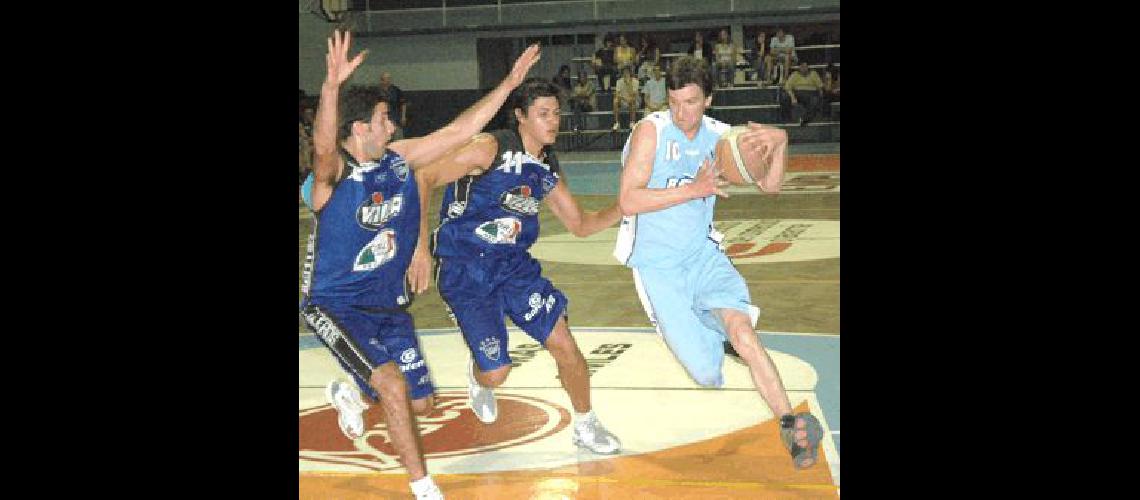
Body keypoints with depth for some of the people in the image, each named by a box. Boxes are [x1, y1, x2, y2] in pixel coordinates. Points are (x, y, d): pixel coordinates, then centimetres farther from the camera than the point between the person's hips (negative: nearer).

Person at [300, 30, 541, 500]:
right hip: (334, 306, -7)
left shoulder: (400, 159, -2)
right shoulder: (334, 174, -20)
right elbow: (324, 146, -43)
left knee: (421, 403, 12)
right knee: (393, 384, -27)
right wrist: (331, 85, -61)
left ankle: (347, 395, 42)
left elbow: (458, 130, 3)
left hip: (388, 302, 7)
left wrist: (510, 82, 2)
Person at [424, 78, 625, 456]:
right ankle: (479, 378, 33)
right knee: (496, 371, -7)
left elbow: (580, 225, 16)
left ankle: (585, 426, 19)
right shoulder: (491, 148, -16)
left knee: (564, 344, -3)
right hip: (464, 271, -6)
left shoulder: (548, 169, 6)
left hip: (515, 266, 6)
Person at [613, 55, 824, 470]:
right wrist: (694, 190, -25)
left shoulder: (719, 136, 1)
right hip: (658, 267, -3)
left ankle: (789, 424, -19)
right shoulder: (651, 130, -14)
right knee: (706, 371, -7)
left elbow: (769, 185, 7)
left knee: (741, 329, -22)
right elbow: (628, 201, -20)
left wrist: (780, 142, -13)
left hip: (703, 255, 3)